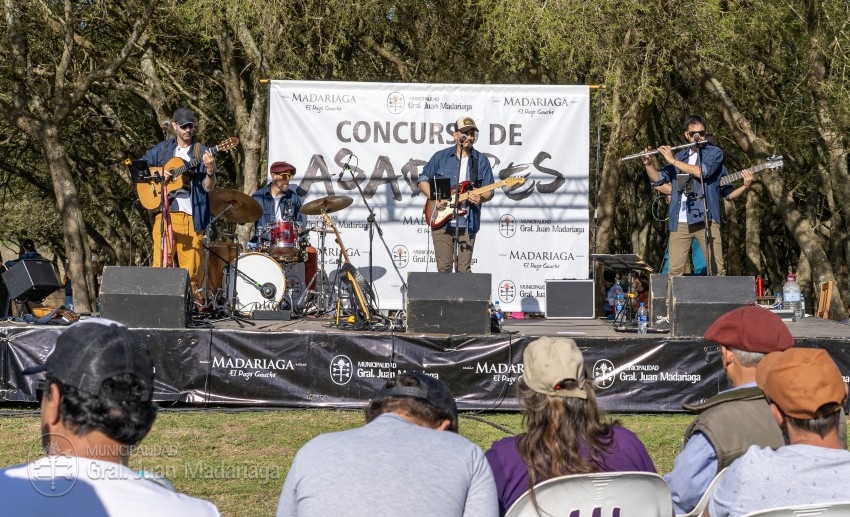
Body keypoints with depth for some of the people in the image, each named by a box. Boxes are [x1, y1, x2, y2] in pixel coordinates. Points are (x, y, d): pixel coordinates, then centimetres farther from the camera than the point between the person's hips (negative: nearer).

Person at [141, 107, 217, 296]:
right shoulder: (162, 149, 14)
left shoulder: (202, 153, 7)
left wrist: (210, 170, -22)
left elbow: (208, 187, -2)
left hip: (191, 216, -1)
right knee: (161, 265, -5)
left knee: (191, 269, -3)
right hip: (164, 213, 1)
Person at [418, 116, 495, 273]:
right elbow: (423, 179, 12)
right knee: (444, 268, -1)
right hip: (441, 221, 0)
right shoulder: (440, 157, 7)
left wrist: (480, 198, -15)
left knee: (463, 270, 0)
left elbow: (489, 192, 8)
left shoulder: (481, 161, 7)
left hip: (467, 224, 0)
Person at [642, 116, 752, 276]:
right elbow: (657, 179, 12)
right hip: (679, 222, 3)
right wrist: (649, 164, -2)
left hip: (705, 219, -3)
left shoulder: (714, 153, 6)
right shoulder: (680, 157, 17)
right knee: (674, 271, -2)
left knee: (716, 269, -8)